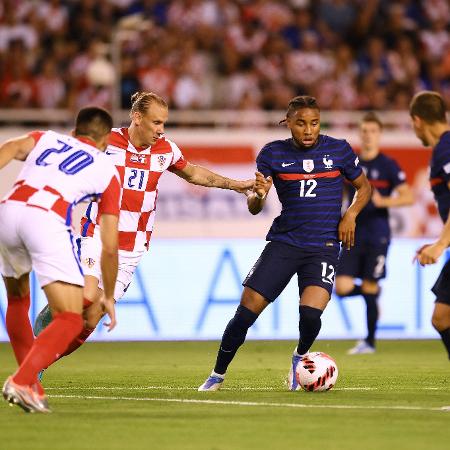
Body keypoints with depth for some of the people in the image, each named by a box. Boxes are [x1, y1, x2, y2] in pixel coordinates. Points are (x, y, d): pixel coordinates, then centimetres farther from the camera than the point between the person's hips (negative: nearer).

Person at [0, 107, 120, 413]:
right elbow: (110, 247, 24)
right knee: (70, 321, -1)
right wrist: (109, 297, 35)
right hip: (48, 220, -4)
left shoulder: (45, 138, 32)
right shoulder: (108, 171, 26)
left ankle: (31, 385, 30)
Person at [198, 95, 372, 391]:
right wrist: (258, 194, -20)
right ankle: (218, 375, 12)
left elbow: (363, 186, 16)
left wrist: (351, 214, -2)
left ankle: (300, 357, 11)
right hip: (284, 242, 1)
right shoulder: (273, 153, 2)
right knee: (246, 311, -7)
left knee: (310, 312, -23)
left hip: (324, 247, -1)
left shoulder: (339, 150, 2)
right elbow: (254, 208, 4)